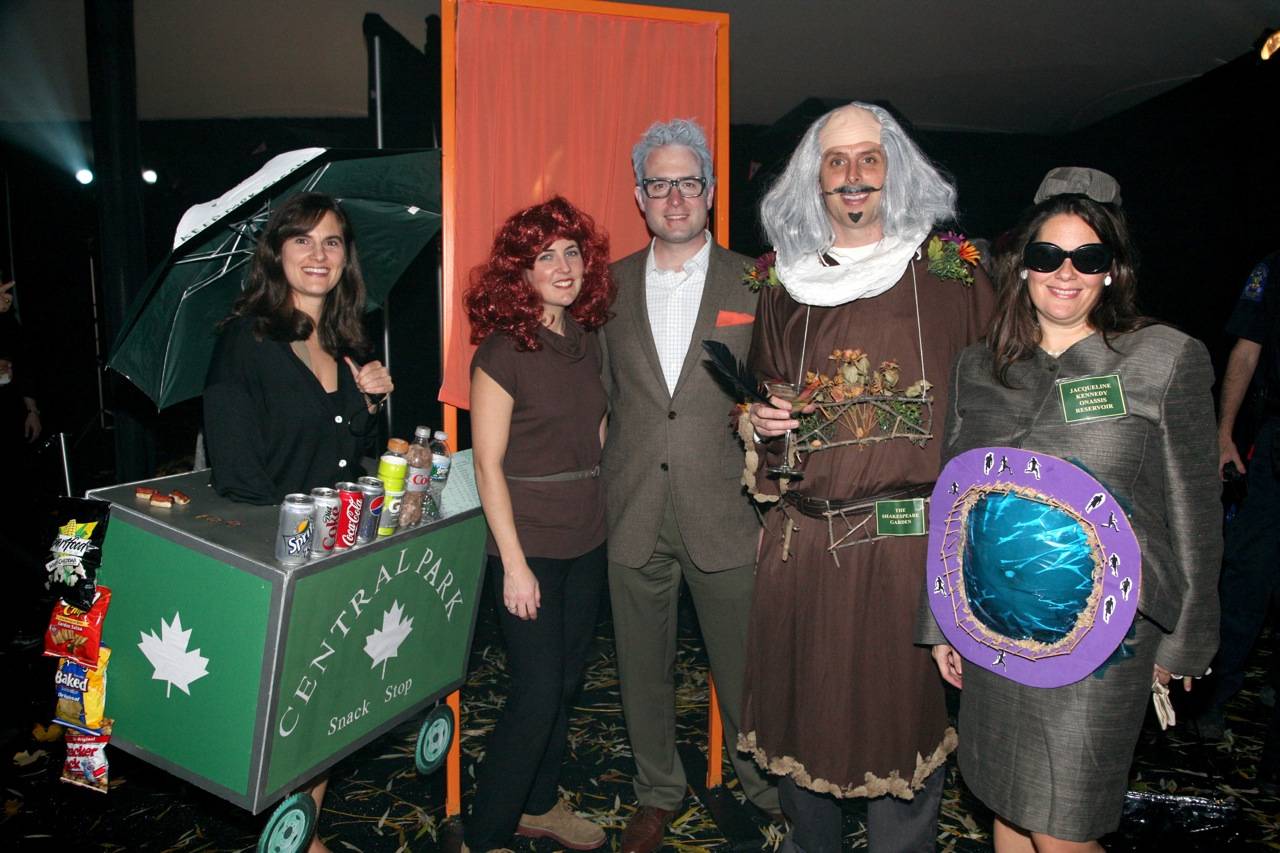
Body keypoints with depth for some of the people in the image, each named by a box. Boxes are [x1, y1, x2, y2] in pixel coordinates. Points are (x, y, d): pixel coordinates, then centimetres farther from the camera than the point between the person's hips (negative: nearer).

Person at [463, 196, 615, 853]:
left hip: (587, 542, 6)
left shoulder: (588, 342, 6)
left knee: (566, 682, 16)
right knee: (537, 693, -2)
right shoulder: (503, 351, -13)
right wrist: (515, 563, -15)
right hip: (529, 546, -6)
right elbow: (488, 463, -13)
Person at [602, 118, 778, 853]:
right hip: (633, 517, 2)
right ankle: (658, 793, 37)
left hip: (725, 513, -2)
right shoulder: (610, 287, 6)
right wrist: (603, 491, 4)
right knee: (644, 671, 15)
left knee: (744, 672, 10)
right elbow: (601, 397, 10)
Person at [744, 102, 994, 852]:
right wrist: (763, 422, 2)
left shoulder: (951, 273, 3)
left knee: (908, 709, 4)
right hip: (802, 540, 3)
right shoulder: (786, 284, 11)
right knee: (802, 708, 13)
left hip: (914, 538, -2)